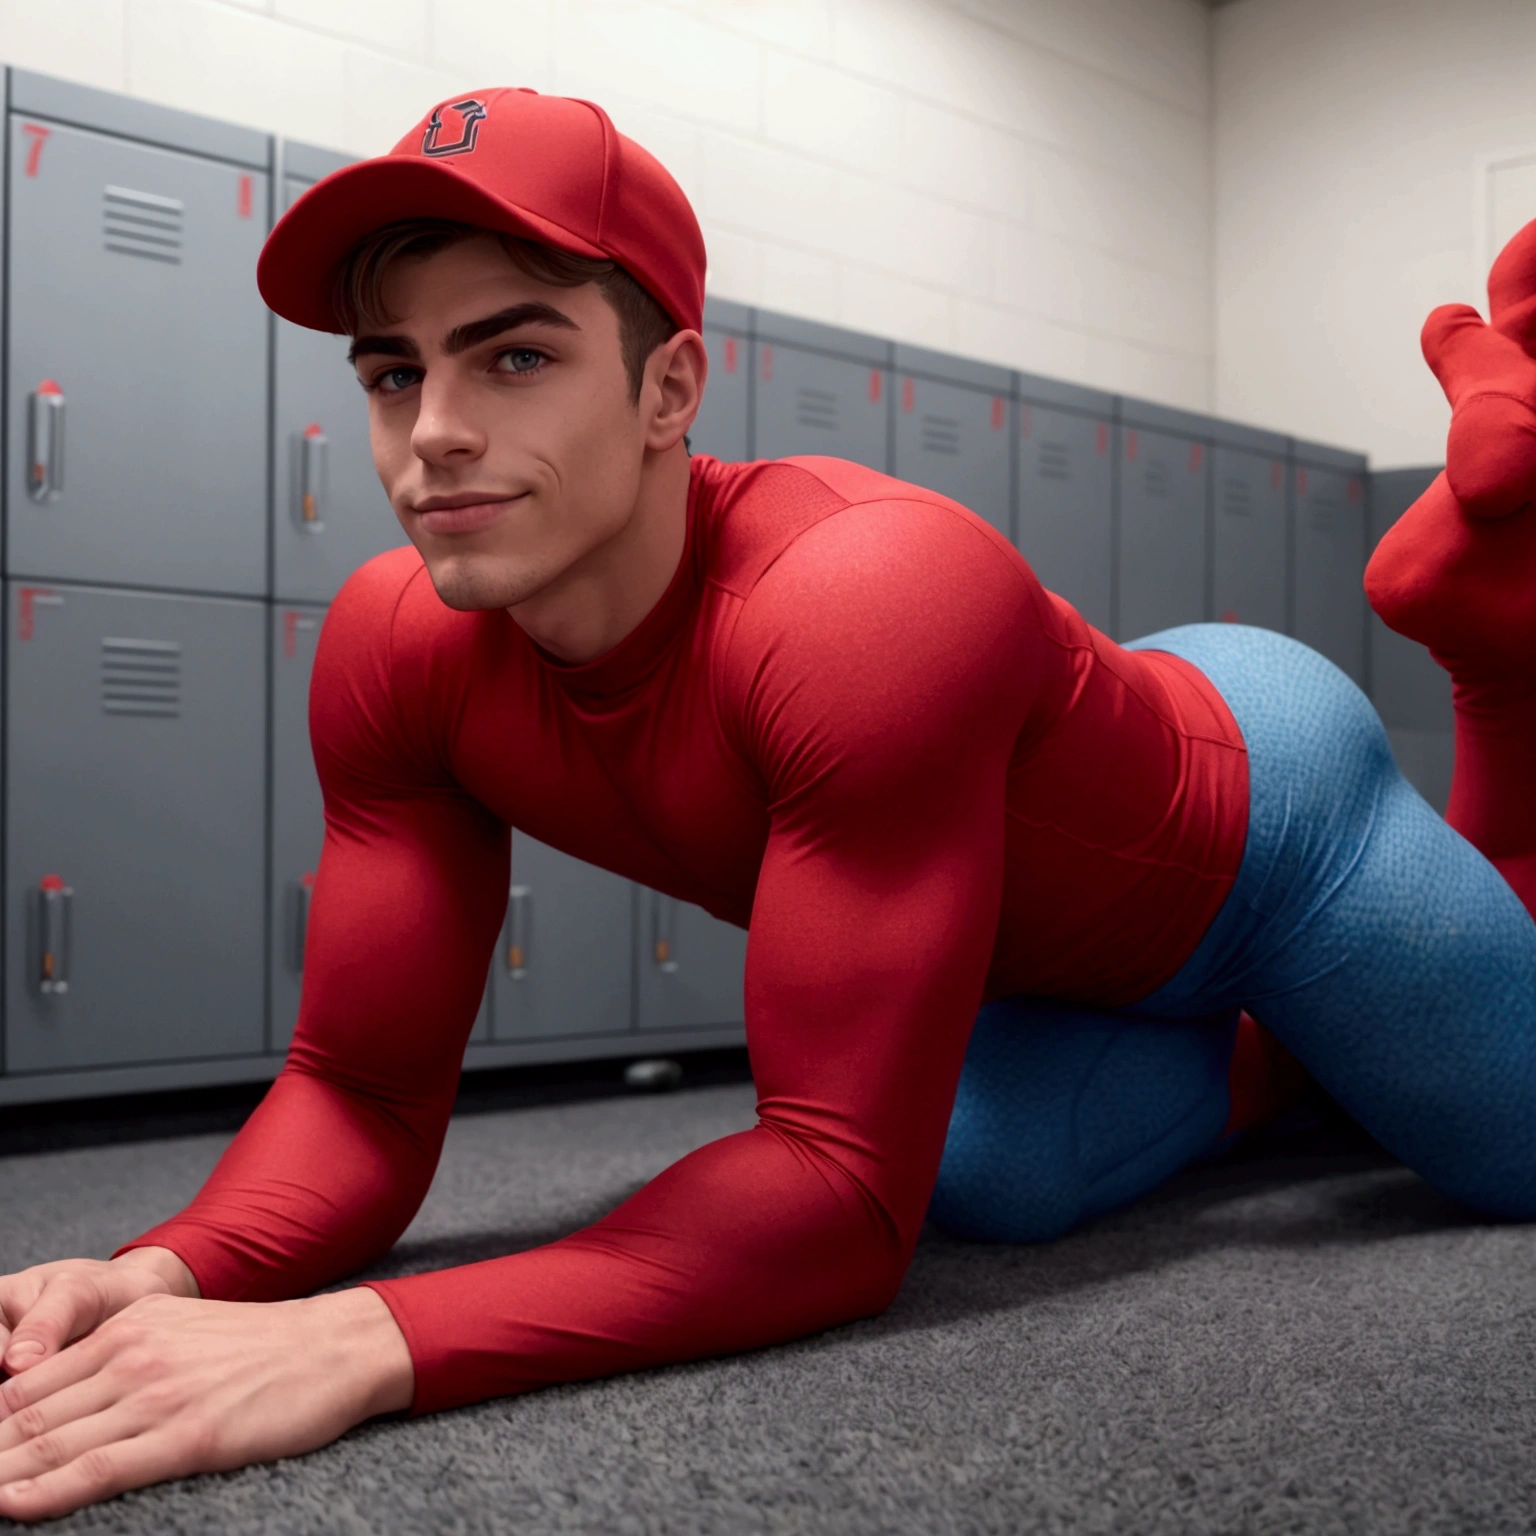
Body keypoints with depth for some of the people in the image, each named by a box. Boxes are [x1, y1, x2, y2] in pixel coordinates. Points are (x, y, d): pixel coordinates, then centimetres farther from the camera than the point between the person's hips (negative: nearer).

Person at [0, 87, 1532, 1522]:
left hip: (1268, 812, -4)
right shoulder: (395, 650, -25)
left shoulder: (867, 605, -46)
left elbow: (849, 1190, -45)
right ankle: (1278, 1056, 32)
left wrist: (368, 1341, -55)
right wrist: (171, 1269, -41)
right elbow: (365, 1090, -20)